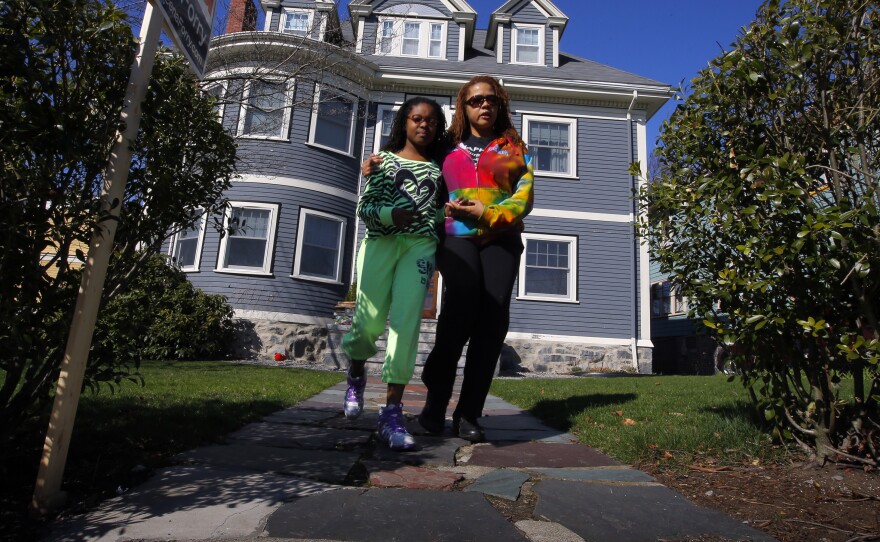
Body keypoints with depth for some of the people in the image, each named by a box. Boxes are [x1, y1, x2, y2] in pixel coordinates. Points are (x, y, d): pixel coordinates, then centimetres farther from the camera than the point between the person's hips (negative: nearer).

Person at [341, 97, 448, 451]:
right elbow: (364, 207, 5)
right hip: (381, 241, -1)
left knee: (406, 323, -15)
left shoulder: (439, 168, 21)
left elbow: (440, 210, 25)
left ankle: (392, 412, -12)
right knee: (368, 323, -9)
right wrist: (391, 214, -13)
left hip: (421, 246, 1)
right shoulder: (385, 159, 15)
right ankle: (356, 375, 26)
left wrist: (448, 212, 3)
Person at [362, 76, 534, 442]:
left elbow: (525, 196, 7)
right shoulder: (447, 146, 21)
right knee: (462, 303, -27)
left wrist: (489, 214, -9)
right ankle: (436, 396, -10)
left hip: (501, 237, 1)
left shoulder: (513, 147, 20)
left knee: (494, 317, -15)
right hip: (457, 235, -1)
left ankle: (469, 413, -7)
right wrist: (380, 164, 10)